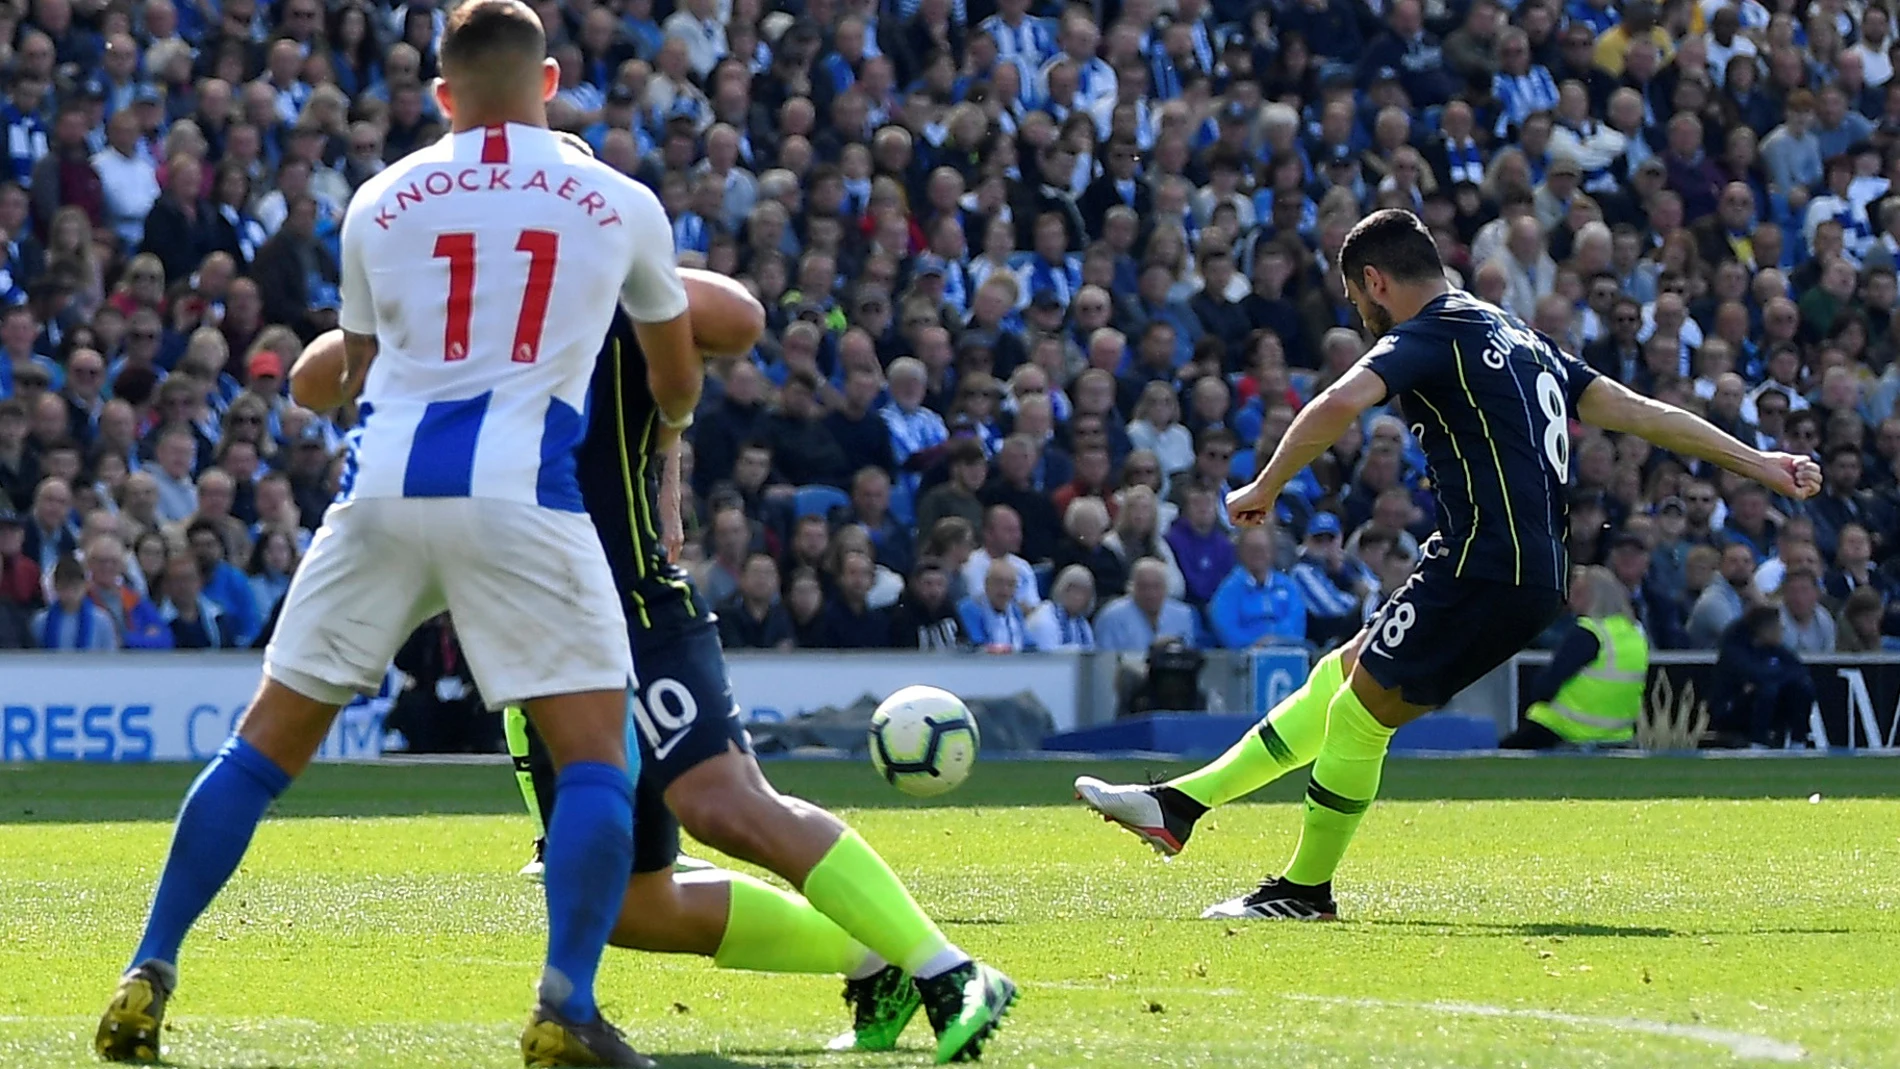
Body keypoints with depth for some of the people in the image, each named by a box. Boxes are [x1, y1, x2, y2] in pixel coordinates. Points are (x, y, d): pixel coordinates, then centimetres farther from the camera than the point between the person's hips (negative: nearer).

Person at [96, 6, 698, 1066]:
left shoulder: (380, 202, 14)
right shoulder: (620, 204, 12)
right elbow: (676, 356, 30)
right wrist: (669, 424, 52)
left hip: (383, 488, 2)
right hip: (521, 493, -2)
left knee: (269, 741, 12)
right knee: (597, 754, 3)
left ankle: (149, 980, 12)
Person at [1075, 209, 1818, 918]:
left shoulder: (1431, 336, -6)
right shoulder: (1518, 338, 21)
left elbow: (1339, 405, -25)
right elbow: (1639, 413, 21)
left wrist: (1263, 489, -14)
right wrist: (1757, 464, 24)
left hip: (1485, 567, -10)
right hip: (1533, 578, 10)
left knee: (1358, 713, 0)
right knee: (1339, 677, 14)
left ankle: (1305, 890, 10)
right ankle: (1177, 806, 18)